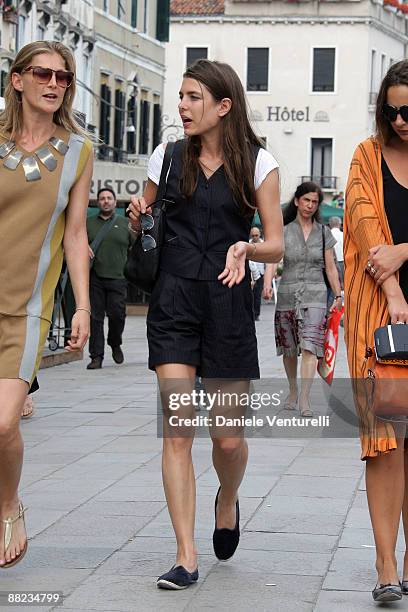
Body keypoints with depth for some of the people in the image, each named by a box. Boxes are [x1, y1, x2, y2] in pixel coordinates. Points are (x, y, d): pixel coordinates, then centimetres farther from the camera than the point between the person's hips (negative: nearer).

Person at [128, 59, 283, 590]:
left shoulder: (257, 164, 1)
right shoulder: (168, 158, 8)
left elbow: (277, 247, 1)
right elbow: (143, 227, 21)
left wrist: (245, 248, -20)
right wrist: (138, 216, -2)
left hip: (228, 306, -1)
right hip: (173, 304, 1)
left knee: (229, 438, 3)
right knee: (177, 431, -8)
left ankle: (228, 501, 38)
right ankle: (186, 559, -5)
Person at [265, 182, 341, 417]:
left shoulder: (323, 232, 8)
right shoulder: (283, 231, 3)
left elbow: (331, 268, 12)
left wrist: (338, 295, 8)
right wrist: (268, 285, -27)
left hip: (315, 294, -1)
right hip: (287, 294, 1)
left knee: (309, 347, -16)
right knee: (289, 349, 9)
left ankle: (304, 398, -20)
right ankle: (293, 391, 28)